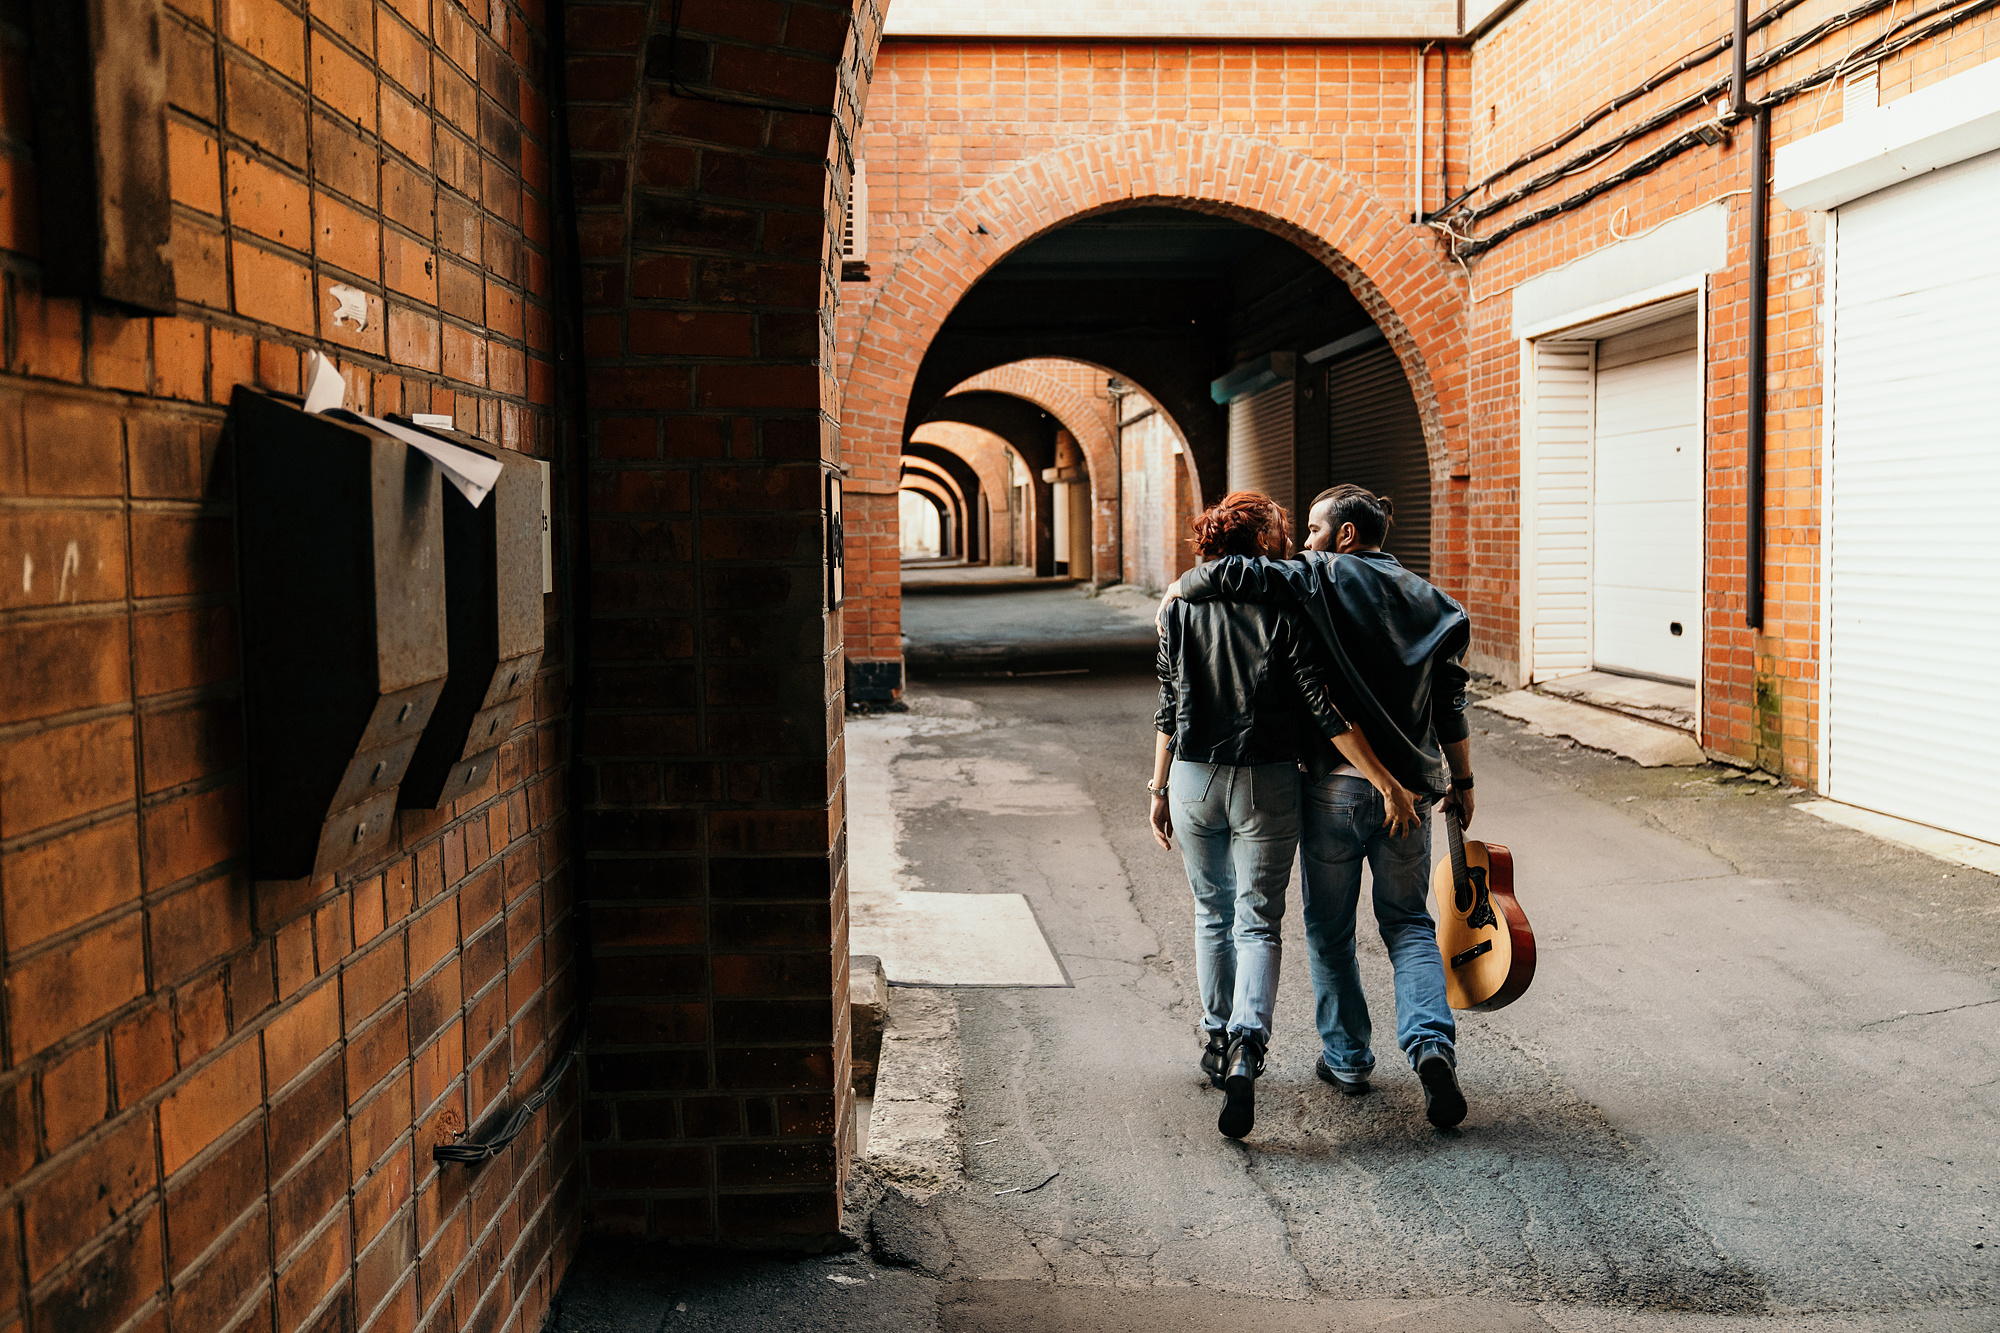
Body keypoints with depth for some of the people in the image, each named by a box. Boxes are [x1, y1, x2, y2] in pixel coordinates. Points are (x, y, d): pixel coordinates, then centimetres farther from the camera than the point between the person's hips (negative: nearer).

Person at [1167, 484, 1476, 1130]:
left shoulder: (1324, 579, -8)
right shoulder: (1428, 600, 7)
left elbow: (1233, 575, -21)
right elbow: (1449, 706, 10)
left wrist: (1180, 588, -1)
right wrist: (1462, 781, 20)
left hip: (1334, 785, -4)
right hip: (1408, 786, 4)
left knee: (1330, 929, 13)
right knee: (1408, 924, 13)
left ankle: (1347, 1057, 23)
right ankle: (1432, 1045, -7)